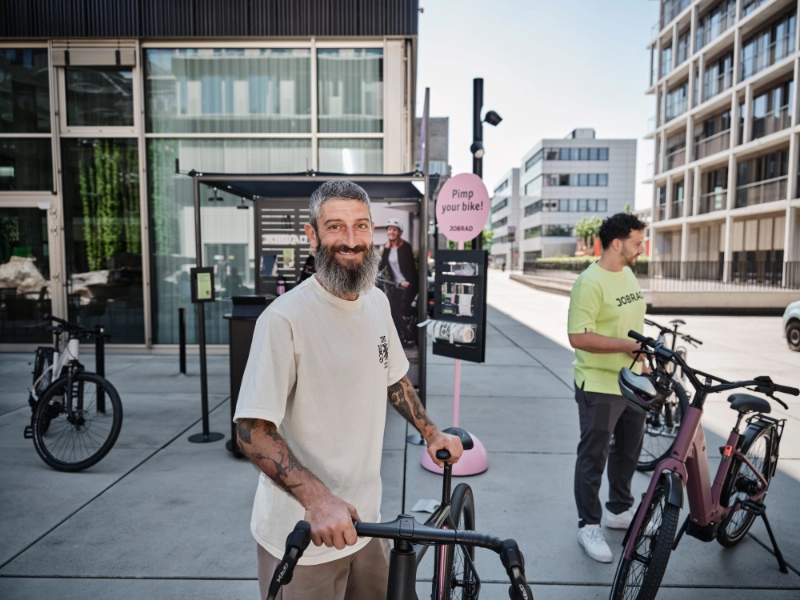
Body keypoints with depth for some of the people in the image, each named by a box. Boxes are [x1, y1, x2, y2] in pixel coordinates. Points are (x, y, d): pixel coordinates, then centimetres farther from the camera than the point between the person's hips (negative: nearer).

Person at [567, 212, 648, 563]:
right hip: (599, 386, -9)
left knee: (628, 450, 22)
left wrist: (643, 356, 16)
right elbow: (578, 337, -25)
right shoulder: (590, 282, -20)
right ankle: (589, 525, 21)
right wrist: (627, 344, -24)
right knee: (593, 457, 5)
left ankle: (620, 510, 41)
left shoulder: (628, 275, 9)